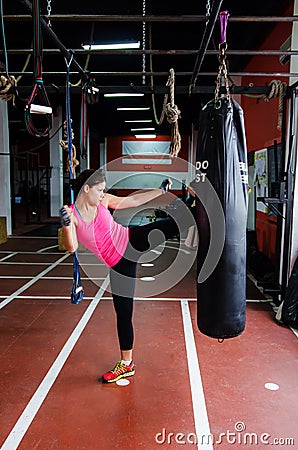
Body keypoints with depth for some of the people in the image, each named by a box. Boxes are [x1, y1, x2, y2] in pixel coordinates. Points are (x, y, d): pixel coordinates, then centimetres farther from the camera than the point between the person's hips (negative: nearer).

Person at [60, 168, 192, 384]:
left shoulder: (103, 201, -2)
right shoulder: (71, 214, -10)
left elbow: (134, 200, 9)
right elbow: (72, 248, -22)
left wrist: (162, 190, 9)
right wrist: (66, 225, -40)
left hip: (134, 240, 2)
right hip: (120, 263, -1)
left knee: (174, 225, -17)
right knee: (123, 313, 7)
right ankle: (127, 364, 25)